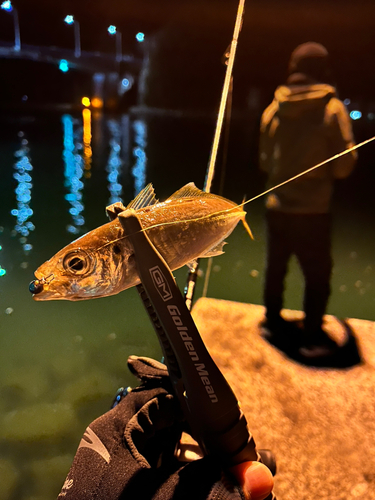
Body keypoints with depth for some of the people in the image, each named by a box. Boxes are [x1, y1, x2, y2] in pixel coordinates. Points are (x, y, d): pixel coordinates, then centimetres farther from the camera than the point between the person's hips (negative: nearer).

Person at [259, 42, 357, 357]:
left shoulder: (274, 109, 1)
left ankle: (274, 321, 34)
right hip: (313, 209, -4)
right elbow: (344, 165, -8)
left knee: (276, 266, 18)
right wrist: (324, 172, 11)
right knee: (318, 273, 9)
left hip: (277, 206, 5)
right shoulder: (332, 108, -10)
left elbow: (265, 160, 9)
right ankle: (313, 338, 16)